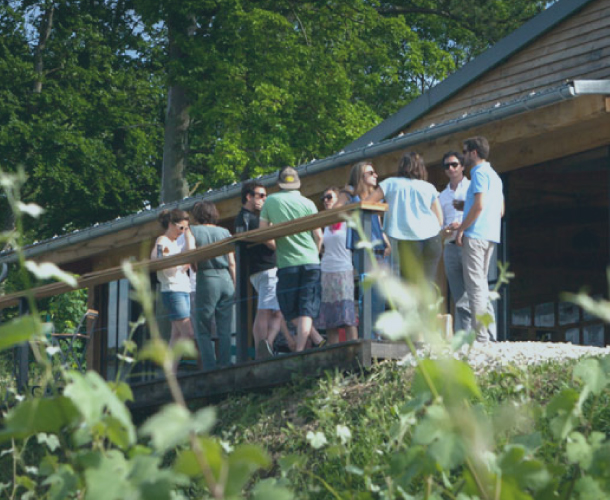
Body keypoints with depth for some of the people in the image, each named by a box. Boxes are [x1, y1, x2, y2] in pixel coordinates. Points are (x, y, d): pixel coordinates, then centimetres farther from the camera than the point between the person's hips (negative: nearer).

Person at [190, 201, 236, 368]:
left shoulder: (194, 231, 1)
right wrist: (235, 286, 12)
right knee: (225, 331, 5)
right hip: (226, 279, 4)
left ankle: (210, 369, -9)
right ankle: (225, 366, 0)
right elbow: (232, 263, 8)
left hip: (207, 279, -4)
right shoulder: (224, 232, 11)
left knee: (203, 331, 1)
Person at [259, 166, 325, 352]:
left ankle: (316, 340, 0)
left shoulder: (270, 202, 1)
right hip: (310, 262, 1)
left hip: (286, 263, -1)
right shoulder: (307, 203, 2)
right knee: (306, 311, -1)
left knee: (290, 311, 10)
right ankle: (300, 350, -12)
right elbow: (319, 236, 2)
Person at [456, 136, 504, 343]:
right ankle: (490, 334, 11)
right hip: (491, 235, 10)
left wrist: (461, 229, -13)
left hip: (475, 235, -10)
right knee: (481, 284, 13)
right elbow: (500, 210, 22)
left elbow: (479, 205, -18)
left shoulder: (479, 173, -8)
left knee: (475, 285, -9)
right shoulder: (494, 176, 21)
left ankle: (481, 336, -13)